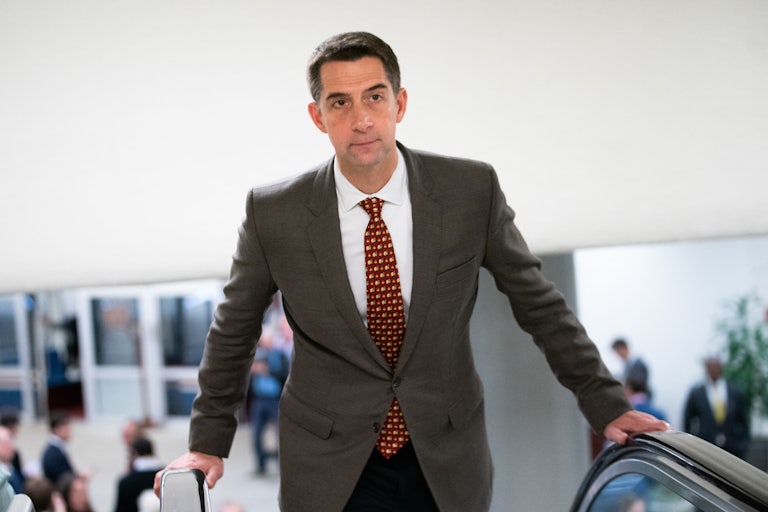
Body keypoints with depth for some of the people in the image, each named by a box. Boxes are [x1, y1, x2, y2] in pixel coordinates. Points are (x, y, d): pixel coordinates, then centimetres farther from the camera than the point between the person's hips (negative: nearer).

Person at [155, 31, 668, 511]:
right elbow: (233, 331, 5)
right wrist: (209, 442, 6)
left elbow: (539, 303, 3)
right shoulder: (274, 214, -9)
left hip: (449, 465, 1)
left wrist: (606, 404, 5)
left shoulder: (472, 191, -9)